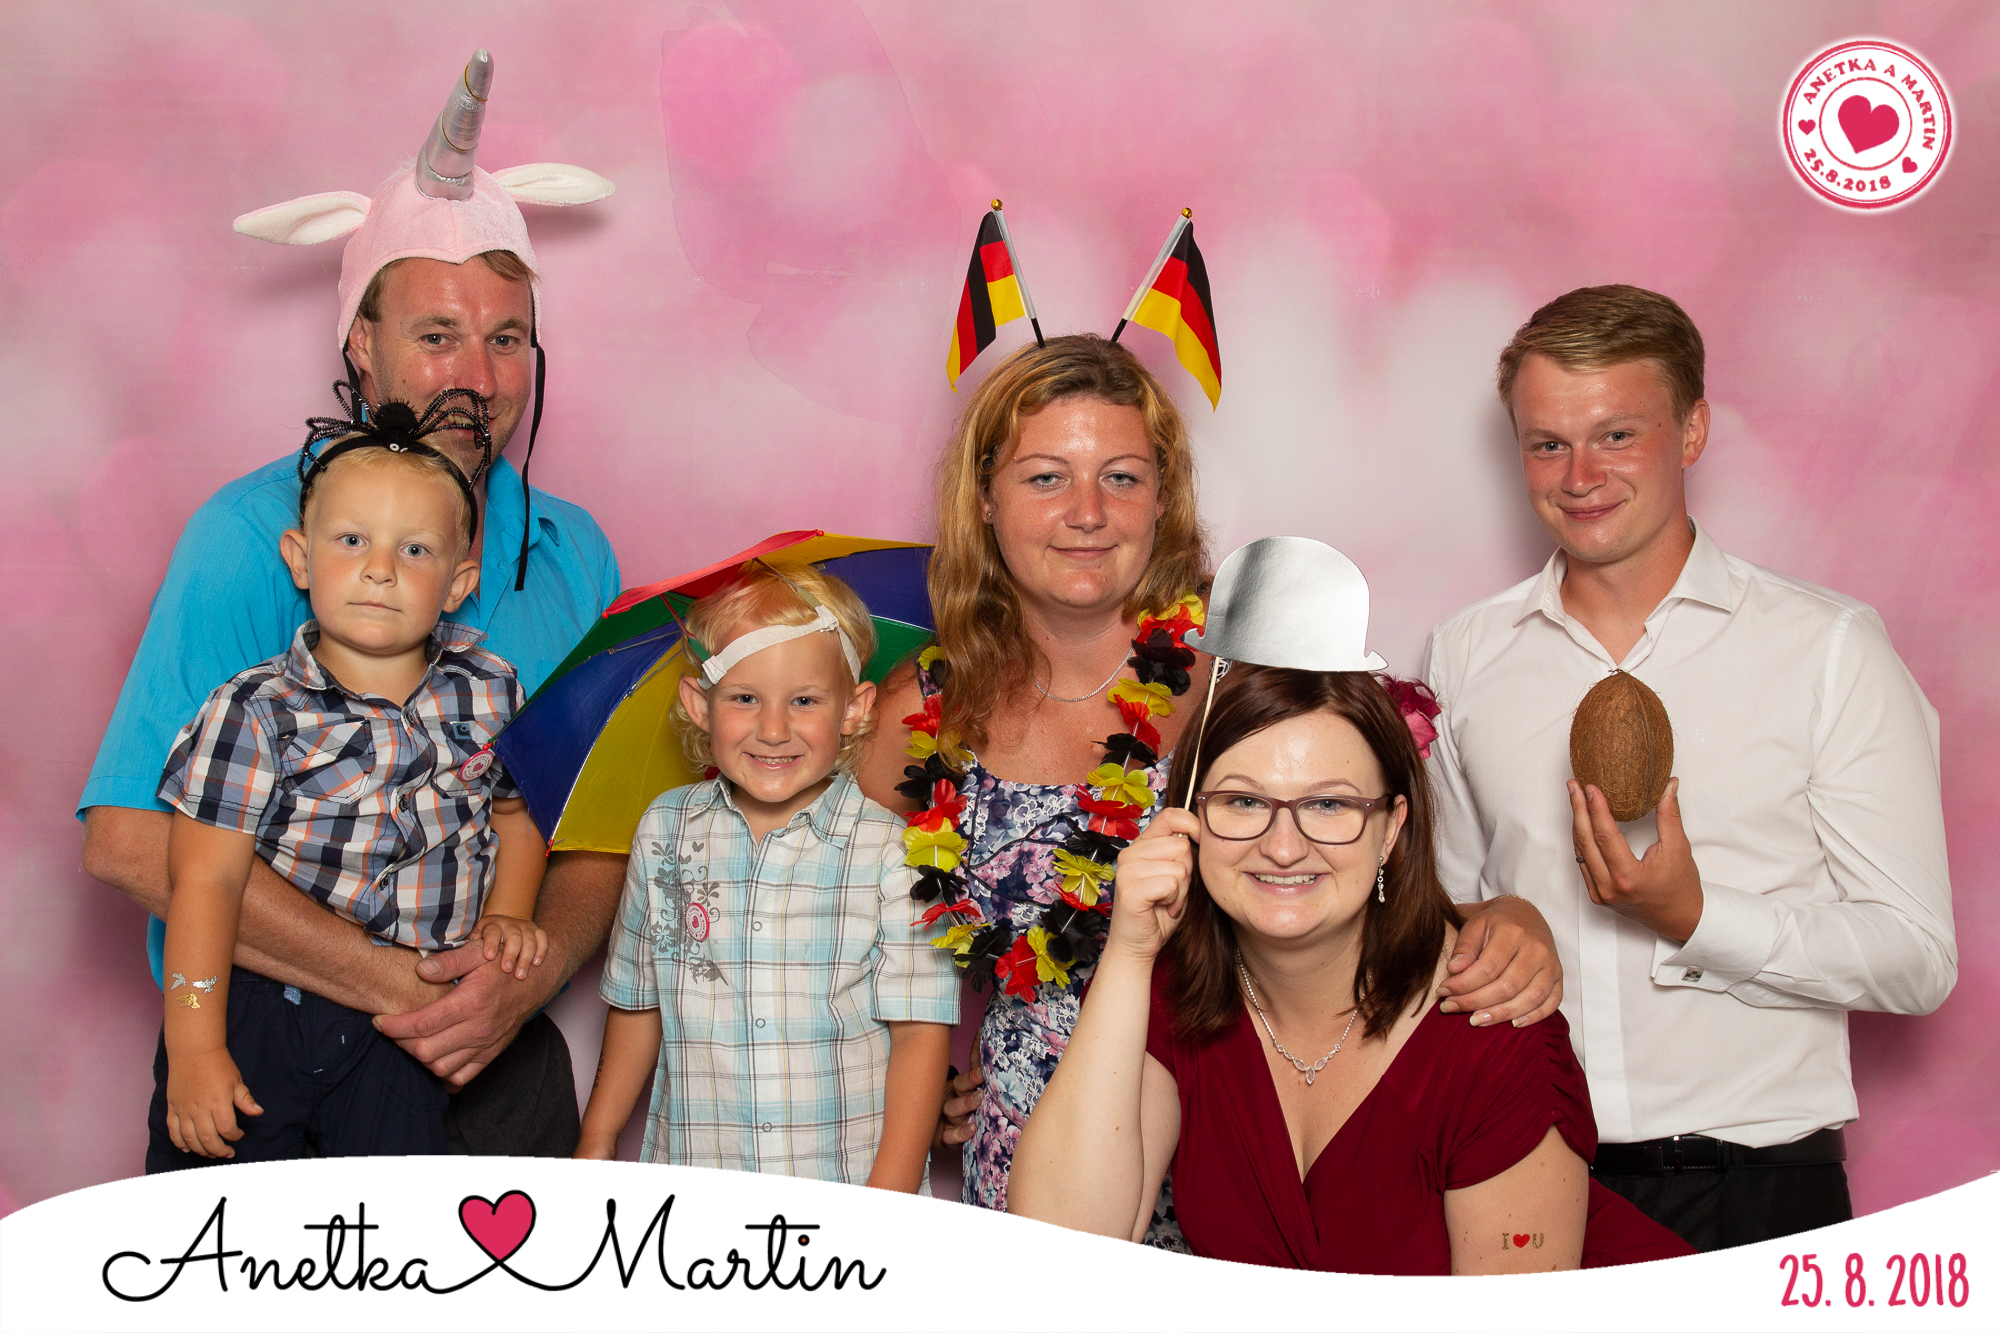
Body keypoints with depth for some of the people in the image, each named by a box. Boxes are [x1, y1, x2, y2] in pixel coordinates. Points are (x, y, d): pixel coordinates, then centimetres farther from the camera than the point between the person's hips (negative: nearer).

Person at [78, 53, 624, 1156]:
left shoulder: (572, 555, 3)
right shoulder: (254, 537, -11)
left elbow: (602, 829, 3)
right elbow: (131, 840, -18)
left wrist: (531, 974, -17)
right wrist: (396, 988, -21)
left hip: (503, 1053, 4)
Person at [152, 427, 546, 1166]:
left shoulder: (489, 690, -1)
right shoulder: (256, 710, -13)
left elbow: (515, 815, 16)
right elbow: (206, 881, -13)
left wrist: (506, 915, -2)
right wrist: (194, 1048, -17)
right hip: (262, 1009, -2)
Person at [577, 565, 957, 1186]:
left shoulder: (891, 854, -4)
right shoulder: (664, 832, 7)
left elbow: (920, 1035, -4)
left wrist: (889, 1203, -10)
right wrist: (598, 1140, 16)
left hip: (850, 1187, -2)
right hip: (692, 1178, 2)